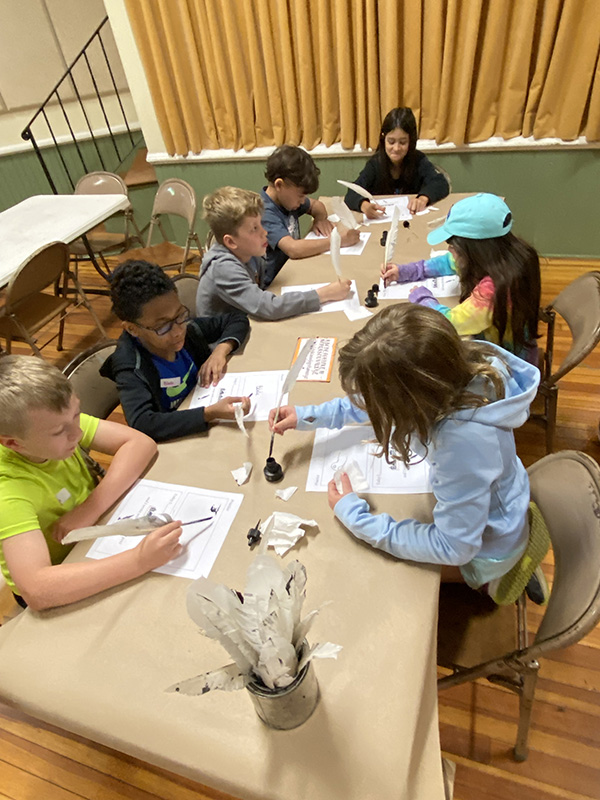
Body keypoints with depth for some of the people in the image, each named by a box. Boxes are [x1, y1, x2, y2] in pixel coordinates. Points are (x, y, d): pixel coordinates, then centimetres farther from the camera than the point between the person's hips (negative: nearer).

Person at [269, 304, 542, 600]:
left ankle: (483, 584, 27)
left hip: (482, 551, -6)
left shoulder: (464, 438, -46)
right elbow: (374, 403, -4)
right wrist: (308, 416, -7)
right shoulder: (458, 366, -24)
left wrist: (356, 517, -27)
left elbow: (454, 547, -30)